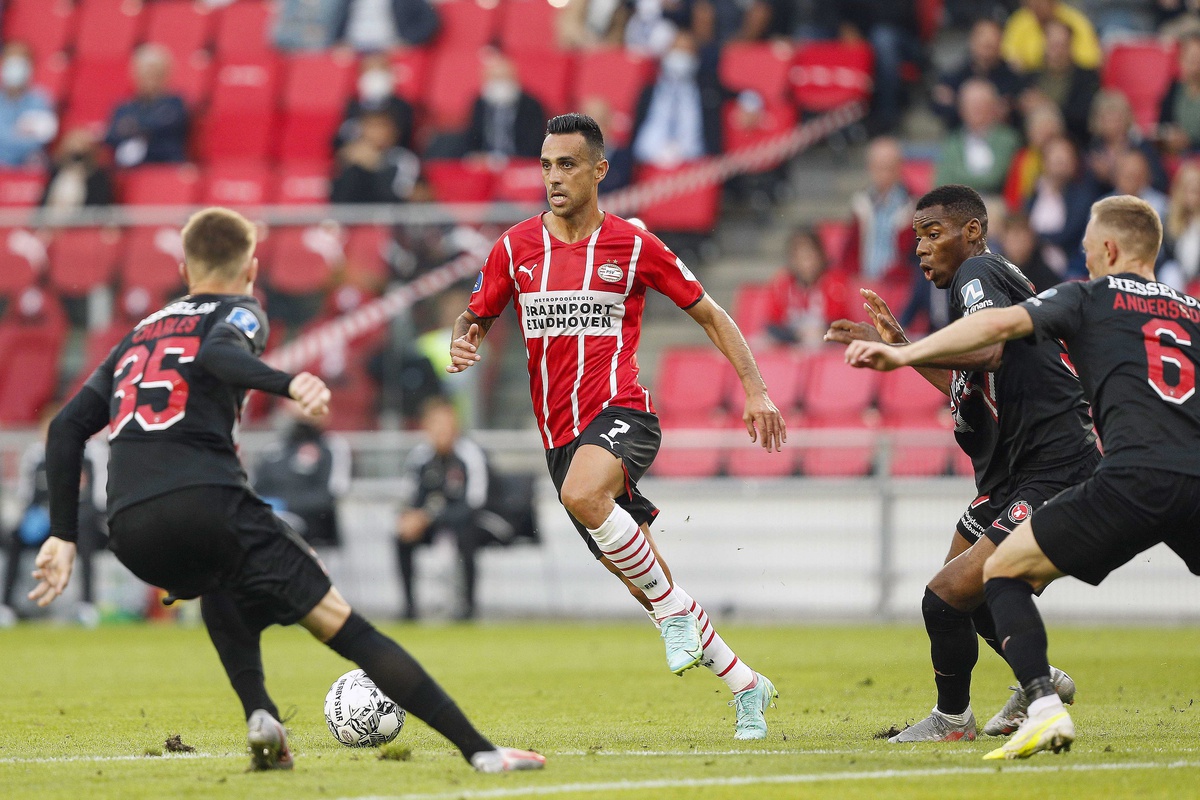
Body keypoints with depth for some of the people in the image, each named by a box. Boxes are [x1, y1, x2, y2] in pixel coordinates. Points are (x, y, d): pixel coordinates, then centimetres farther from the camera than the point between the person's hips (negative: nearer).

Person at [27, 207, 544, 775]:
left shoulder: (138, 335, 31)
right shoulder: (238, 312, 14)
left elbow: (66, 429, 24)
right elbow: (218, 353, -11)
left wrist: (63, 535, 24)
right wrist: (288, 383, -27)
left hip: (129, 533, 5)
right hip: (207, 503, -5)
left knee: (218, 587, 38)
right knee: (340, 623, -1)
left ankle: (260, 715, 15)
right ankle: (479, 750, -7)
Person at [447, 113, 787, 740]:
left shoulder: (633, 246, 0)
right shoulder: (515, 247, 8)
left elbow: (708, 313, 8)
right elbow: (477, 317, 19)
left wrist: (754, 388, 0)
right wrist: (463, 345, -6)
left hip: (621, 412, -4)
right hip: (560, 435, 5)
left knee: (582, 495, -38)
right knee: (643, 582, 7)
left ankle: (674, 610, -21)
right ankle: (746, 686, 22)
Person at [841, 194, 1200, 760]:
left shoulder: (1090, 297, 13)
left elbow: (1002, 324, 2)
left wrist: (904, 353, 1)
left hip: (1135, 476, -4)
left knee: (1004, 570, 9)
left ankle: (1045, 707, -9)